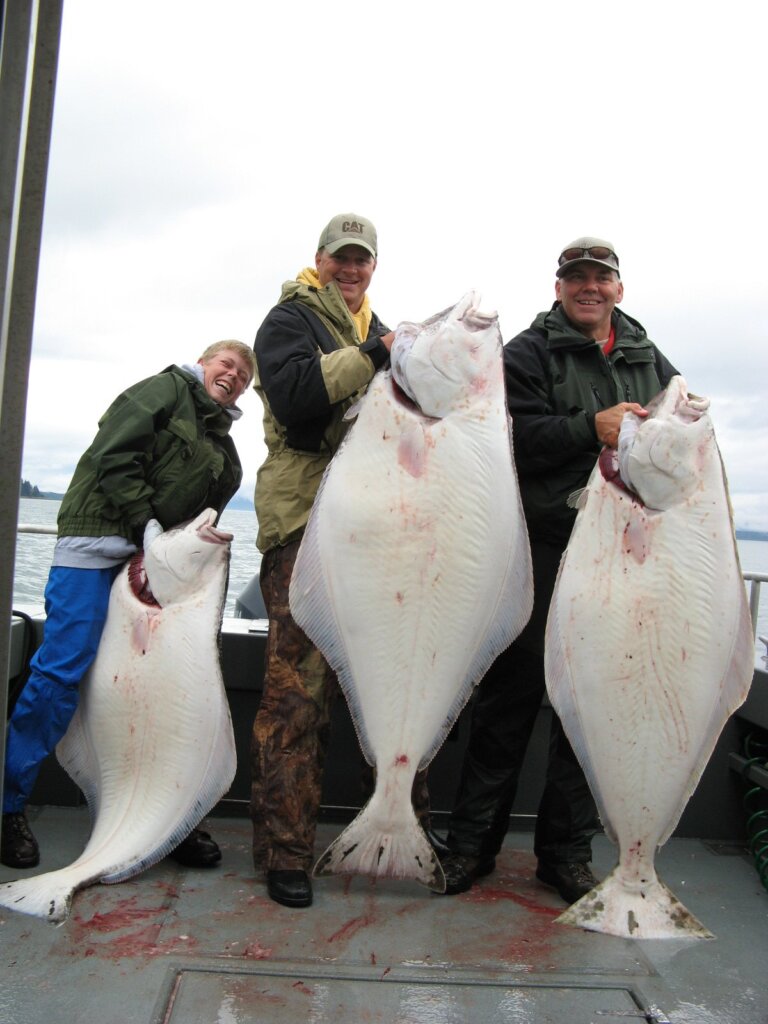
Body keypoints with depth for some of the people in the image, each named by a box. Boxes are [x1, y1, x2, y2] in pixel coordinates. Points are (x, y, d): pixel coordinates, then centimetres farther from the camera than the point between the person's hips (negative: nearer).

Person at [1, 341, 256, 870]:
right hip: (97, 548, -7)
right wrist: (146, 525, -16)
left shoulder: (223, 447, 23)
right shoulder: (166, 389, 1)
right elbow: (113, 456, -12)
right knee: (62, 672, -10)